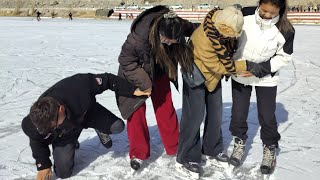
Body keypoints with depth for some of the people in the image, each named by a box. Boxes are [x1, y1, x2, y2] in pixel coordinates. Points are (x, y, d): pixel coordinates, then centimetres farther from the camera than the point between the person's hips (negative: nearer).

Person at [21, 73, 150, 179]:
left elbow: (107, 80, -27)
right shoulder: (35, 124, -37)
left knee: (117, 126, -16)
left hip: (88, 112, 1)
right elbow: (37, 143, -13)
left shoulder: (80, 86, -44)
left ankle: (100, 129, 20)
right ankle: (71, 144, 23)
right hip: (64, 135, 0)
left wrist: (133, 90, -25)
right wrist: (43, 165, -6)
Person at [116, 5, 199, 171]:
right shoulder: (140, 35, -39)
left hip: (160, 71, 4)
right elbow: (126, 59, -24)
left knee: (166, 108, 8)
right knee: (136, 110, -3)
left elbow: (193, 28, 2)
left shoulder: (177, 27, -24)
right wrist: (143, 82, -24)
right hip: (136, 72, -4)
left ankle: (175, 147, 22)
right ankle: (138, 153, 9)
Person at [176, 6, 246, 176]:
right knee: (194, 116, -6)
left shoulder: (224, 27, -18)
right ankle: (187, 158, 6)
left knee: (216, 113, 13)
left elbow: (230, 47, 4)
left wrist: (230, 69, 0)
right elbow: (218, 66, -29)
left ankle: (211, 149, 30)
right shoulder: (203, 39, -38)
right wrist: (244, 66, -27)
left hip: (214, 75, 7)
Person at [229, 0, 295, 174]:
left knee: (267, 116, 3)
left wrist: (261, 68, -21)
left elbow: (284, 57, -10)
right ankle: (239, 143, 34)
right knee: (238, 114, 9)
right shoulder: (245, 19, -19)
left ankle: (270, 150, 28)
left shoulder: (285, 30, -18)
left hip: (266, 79, -1)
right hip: (240, 75, 1)